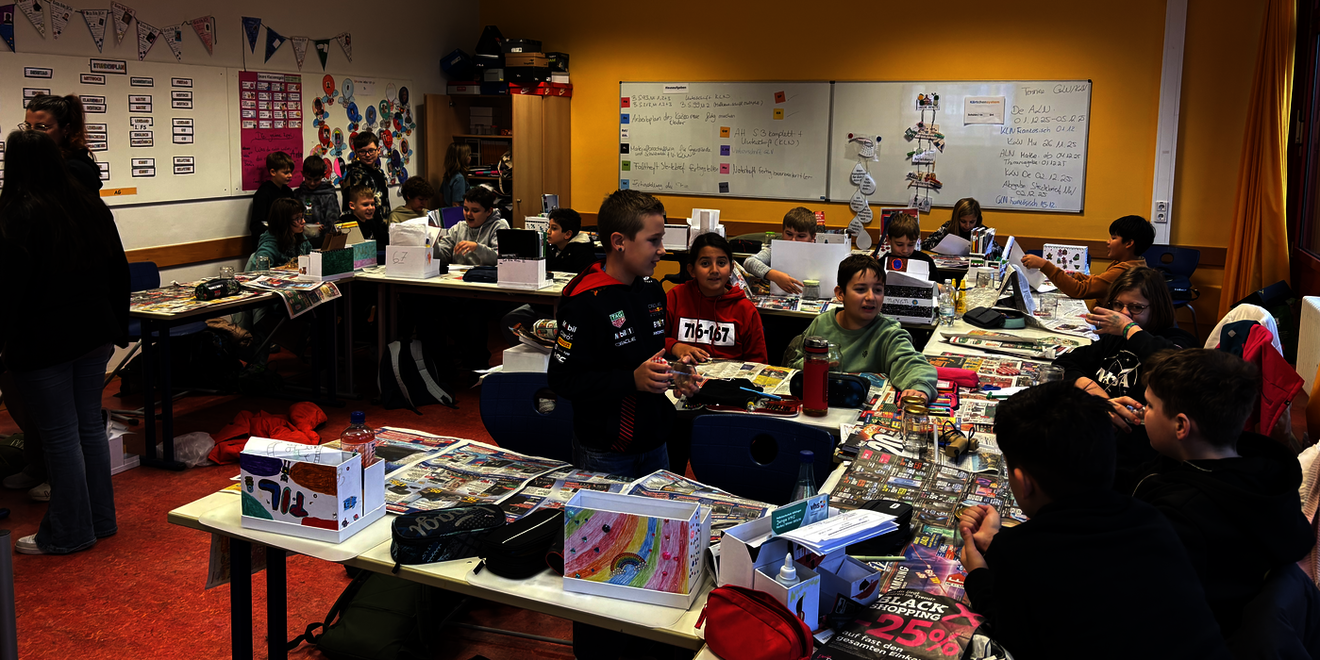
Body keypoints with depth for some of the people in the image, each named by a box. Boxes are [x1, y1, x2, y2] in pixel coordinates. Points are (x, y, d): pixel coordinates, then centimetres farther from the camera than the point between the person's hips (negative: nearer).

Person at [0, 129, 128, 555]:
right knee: (90, 425, 15)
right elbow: (118, 271, 13)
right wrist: (118, 326, 20)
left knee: (60, 436, 1)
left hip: (42, 342, -6)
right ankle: (101, 520, 23)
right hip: (94, 335, 7)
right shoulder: (92, 207, 6)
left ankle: (69, 533, 12)